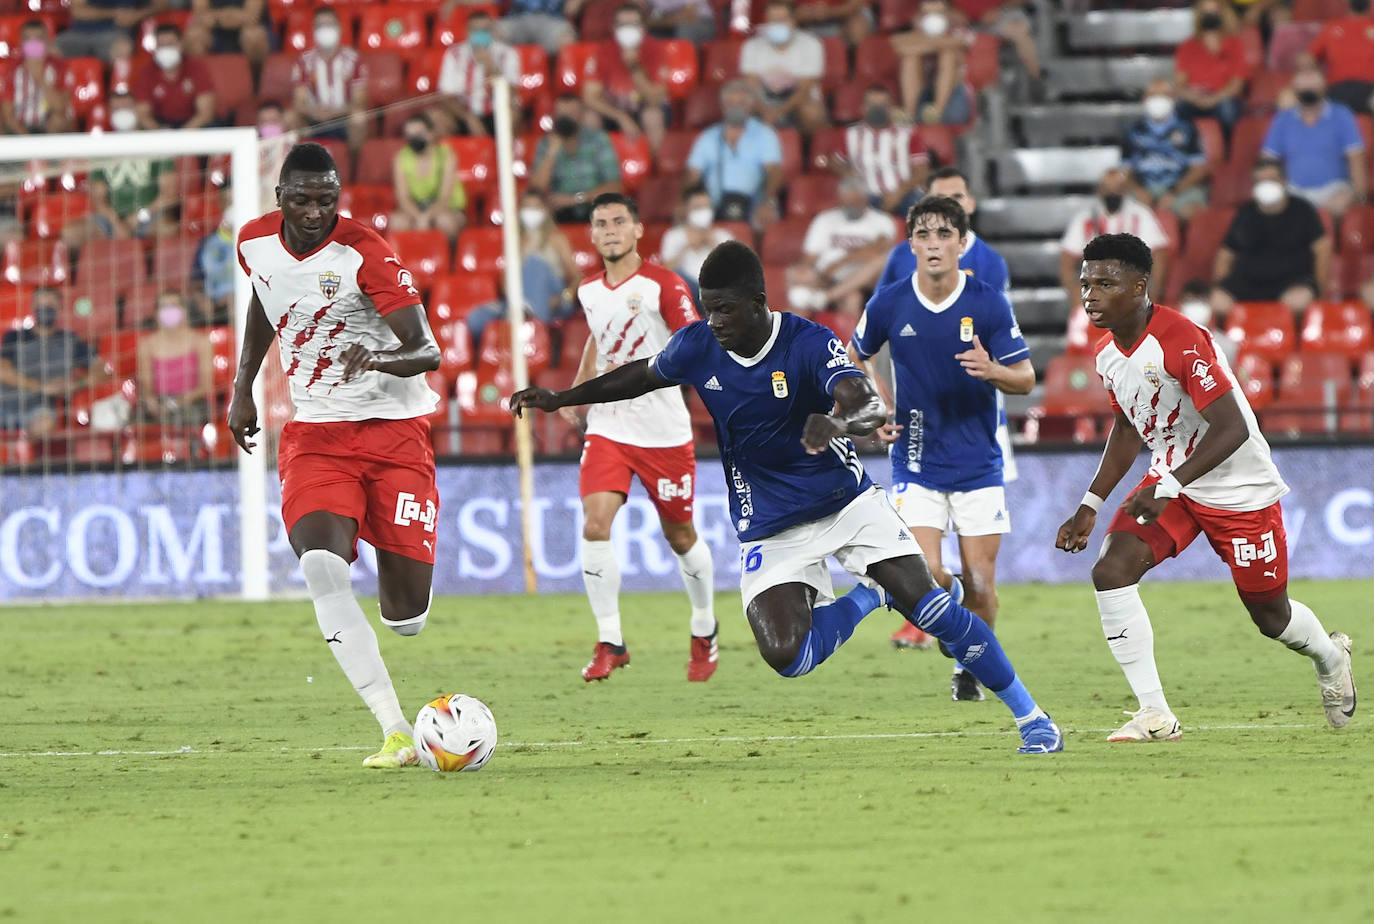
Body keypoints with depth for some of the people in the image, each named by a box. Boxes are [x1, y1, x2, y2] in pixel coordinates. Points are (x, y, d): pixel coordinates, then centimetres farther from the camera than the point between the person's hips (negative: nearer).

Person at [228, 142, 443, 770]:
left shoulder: (363, 252, -15)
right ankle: (396, 734, -28)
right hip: (315, 435, 3)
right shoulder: (255, 242, 0)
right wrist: (243, 384, 21)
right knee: (322, 565, -27)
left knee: (406, 617, -5)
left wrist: (378, 359, -40)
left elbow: (427, 352, -20)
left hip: (395, 429, -3)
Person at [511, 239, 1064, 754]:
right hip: (769, 530, 3)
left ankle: (1029, 716, 1)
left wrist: (839, 423, -58)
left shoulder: (810, 344, -20)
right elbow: (645, 375, 15)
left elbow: (872, 408, -35)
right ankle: (863, 599, 12)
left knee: (929, 607, -15)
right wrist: (561, 398, 13)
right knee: (784, 655, -20)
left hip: (847, 501, -3)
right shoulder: (697, 346, -7)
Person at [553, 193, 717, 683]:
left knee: (680, 536, 9)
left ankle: (704, 629, 34)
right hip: (607, 428, 4)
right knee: (595, 524, -17)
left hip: (664, 431, -3)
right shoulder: (588, 290, 7)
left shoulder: (663, 286, -11)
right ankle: (609, 642, -12)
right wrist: (578, 391, 19)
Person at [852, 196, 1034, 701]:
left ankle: (969, 670, 23)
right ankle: (953, 599, 22)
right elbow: (853, 359, 14)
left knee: (980, 582, -2)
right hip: (916, 464, 0)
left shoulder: (989, 303, -9)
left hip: (978, 464, 0)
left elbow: (1026, 378, -5)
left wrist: (992, 371, -26)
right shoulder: (889, 304, -6)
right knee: (926, 576, -14)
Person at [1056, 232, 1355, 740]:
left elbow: (1232, 429, -32)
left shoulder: (1180, 340, -28)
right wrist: (1090, 506, 11)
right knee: (1111, 571, -18)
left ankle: (1330, 656, 45)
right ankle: (1154, 715, -14)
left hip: (1240, 488, -6)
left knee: (1270, 616, 8)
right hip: (1170, 481, 6)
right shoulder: (1108, 352, -2)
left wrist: (1168, 487, -40)